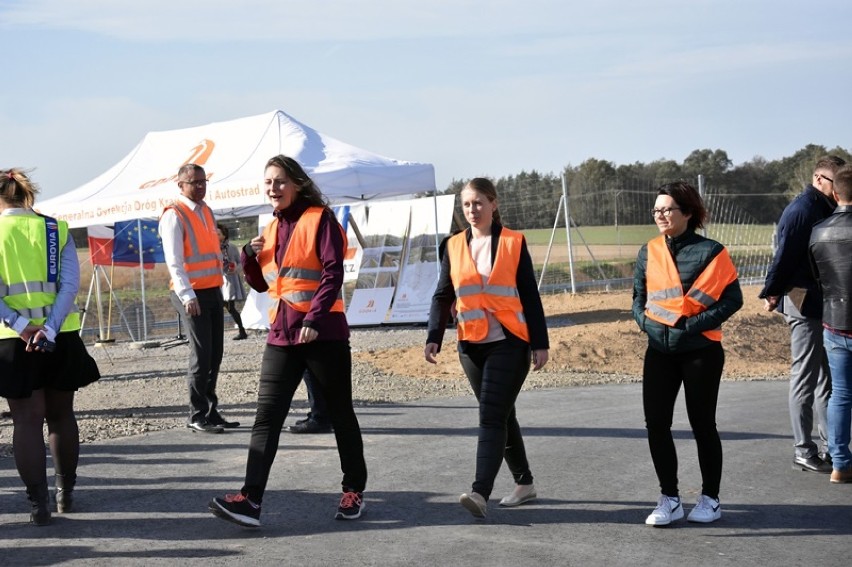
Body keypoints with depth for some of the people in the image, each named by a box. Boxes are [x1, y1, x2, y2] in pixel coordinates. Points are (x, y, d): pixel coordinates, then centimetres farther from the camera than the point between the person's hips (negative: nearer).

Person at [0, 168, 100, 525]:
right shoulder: (57, 230, 3)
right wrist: (49, 329, -14)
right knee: (61, 415, 16)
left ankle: (38, 504, 2)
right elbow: (70, 285, -8)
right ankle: (66, 494, 26)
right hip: (60, 337, 2)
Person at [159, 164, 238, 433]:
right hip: (193, 295, -8)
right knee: (202, 355, -8)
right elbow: (174, 261, -17)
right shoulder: (174, 216, -10)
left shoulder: (207, 211, 15)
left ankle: (210, 411, 18)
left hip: (214, 290, 8)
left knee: (215, 354, 10)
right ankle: (197, 416, 1)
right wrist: (187, 295, -24)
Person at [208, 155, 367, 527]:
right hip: (281, 335, 6)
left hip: (323, 333, -6)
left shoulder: (320, 219, -6)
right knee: (267, 416, -4)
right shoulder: (271, 228, 14)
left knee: (340, 413, 8)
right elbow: (261, 284, 20)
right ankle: (250, 500, -10)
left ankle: (354, 489, 23)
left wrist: (314, 319, -25)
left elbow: (333, 273, -15)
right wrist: (250, 256, 1)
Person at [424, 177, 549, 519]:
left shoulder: (513, 243, -1)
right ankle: (524, 483, 27)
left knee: (491, 417, -13)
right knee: (501, 415, 14)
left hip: (509, 343, -4)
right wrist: (434, 337, -3)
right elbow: (443, 296, 10)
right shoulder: (454, 247, 8)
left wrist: (539, 343, -3)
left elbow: (530, 296, -1)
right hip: (472, 345, 5)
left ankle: (480, 493, -20)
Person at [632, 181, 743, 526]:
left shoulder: (709, 252, -8)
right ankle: (669, 500, 12)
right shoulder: (649, 252, 6)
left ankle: (710, 499, 20)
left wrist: (694, 324, -18)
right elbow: (638, 298, 14)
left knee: (702, 424, 6)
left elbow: (732, 299, -10)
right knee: (656, 424, 0)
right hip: (659, 351, 4)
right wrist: (646, 322, -6)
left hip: (700, 352, -4)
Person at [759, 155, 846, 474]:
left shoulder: (825, 209, 12)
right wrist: (772, 293, -20)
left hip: (824, 304, 9)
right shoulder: (801, 210, -16)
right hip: (804, 304, -9)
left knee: (826, 379, 15)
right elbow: (784, 255, -21)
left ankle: (828, 447, 24)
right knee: (805, 380, -1)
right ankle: (804, 453, 6)